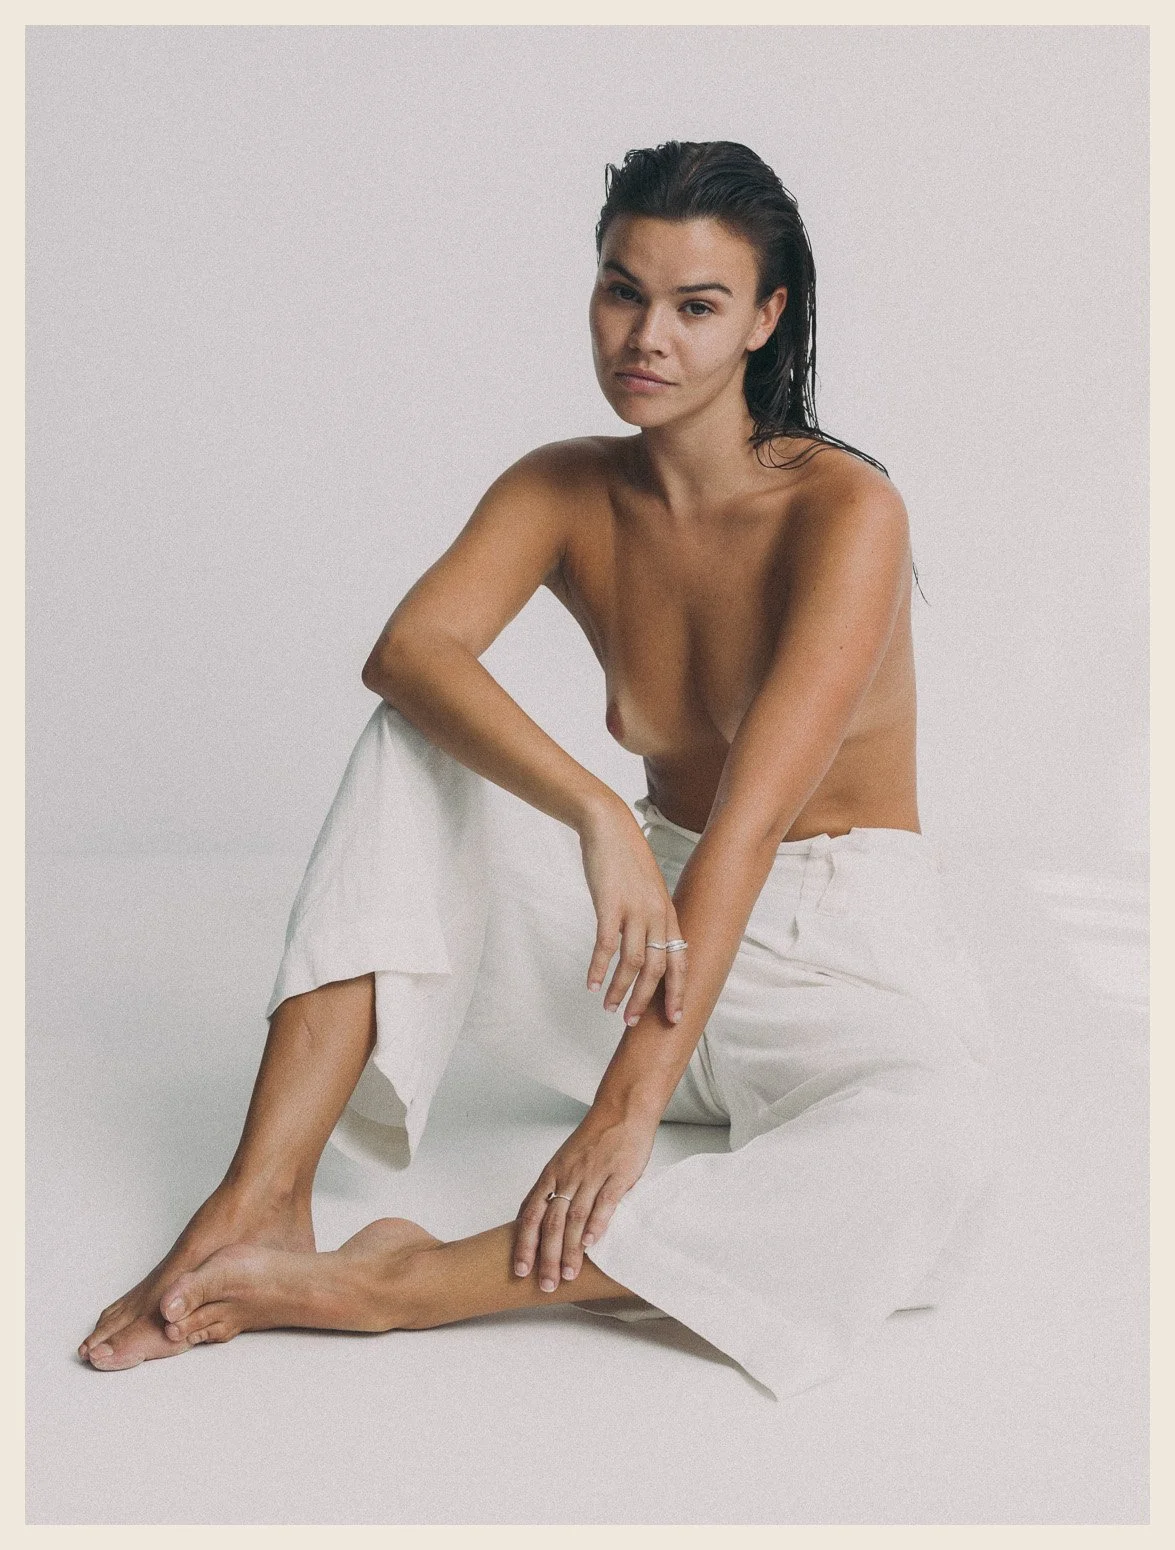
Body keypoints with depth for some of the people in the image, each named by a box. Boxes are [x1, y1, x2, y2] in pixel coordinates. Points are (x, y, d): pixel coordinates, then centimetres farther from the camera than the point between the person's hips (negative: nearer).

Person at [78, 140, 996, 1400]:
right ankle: (264, 1194, -26)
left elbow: (749, 819, -28)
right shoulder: (563, 491, -3)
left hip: (848, 963, -3)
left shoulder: (844, 510, -18)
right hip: (663, 920, 3)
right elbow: (407, 653, -23)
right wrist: (594, 812, -40)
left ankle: (393, 1285, -39)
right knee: (408, 751, -19)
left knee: (923, 1163, -37)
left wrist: (630, 1102, -33)